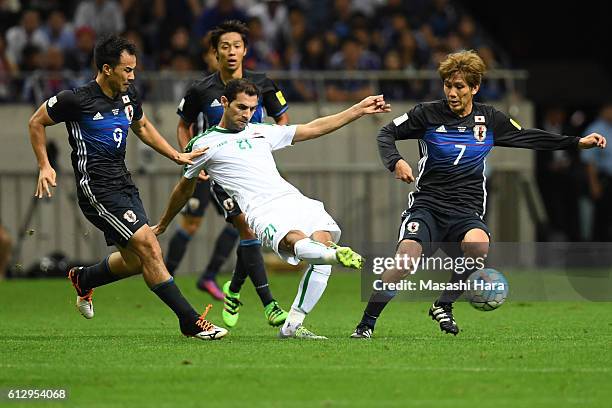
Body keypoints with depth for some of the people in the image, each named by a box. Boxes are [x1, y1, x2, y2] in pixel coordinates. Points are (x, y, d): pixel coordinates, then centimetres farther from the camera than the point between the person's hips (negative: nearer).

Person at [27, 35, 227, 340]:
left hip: (123, 183, 8)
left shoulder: (128, 96, 7)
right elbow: (36, 123, 0)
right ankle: (191, 322, -14)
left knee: (134, 260, 10)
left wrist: (177, 156, 21)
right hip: (96, 187, -8)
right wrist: (44, 166, -6)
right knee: (149, 247, -16)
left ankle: (82, 279, 39)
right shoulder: (77, 99, -13)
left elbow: (142, 126, 27)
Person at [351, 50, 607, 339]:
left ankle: (444, 305, -12)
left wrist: (577, 142, 17)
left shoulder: (489, 119, 8)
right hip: (427, 204, -1)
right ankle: (366, 323, -12)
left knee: (478, 245, -34)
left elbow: (529, 138, 20)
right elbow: (387, 134, 8)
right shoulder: (428, 114, 1)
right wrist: (395, 162, -13)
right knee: (406, 259, -28)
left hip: (466, 211, 1)